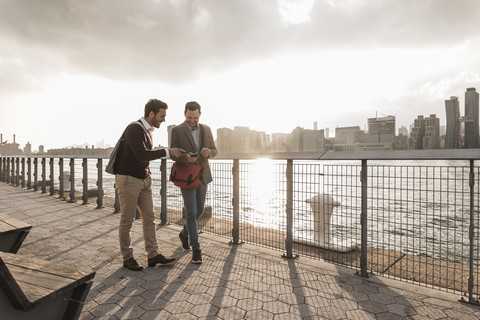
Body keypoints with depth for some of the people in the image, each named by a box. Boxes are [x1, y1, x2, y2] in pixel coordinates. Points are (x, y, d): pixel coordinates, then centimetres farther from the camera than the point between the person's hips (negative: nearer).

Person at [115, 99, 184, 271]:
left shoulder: (148, 130, 11)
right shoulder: (134, 129, -17)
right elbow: (142, 154, -27)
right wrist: (168, 151, -23)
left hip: (144, 179, 9)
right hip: (128, 179, -8)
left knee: (149, 217, 7)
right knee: (127, 220, 3)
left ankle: (153, 255, 15)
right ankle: (127, 258, 17)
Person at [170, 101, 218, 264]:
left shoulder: (206, 129, 5)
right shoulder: (177, 130, -6)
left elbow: (214, 152, 7)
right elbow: (173, 154, -7)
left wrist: (208, 152, -19)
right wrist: (186, 157, -30)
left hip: (202, 176, 5)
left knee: (199, 210, 13)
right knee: (191, 213, -7)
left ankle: (184, 233, 40)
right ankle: (196, 249, 5)